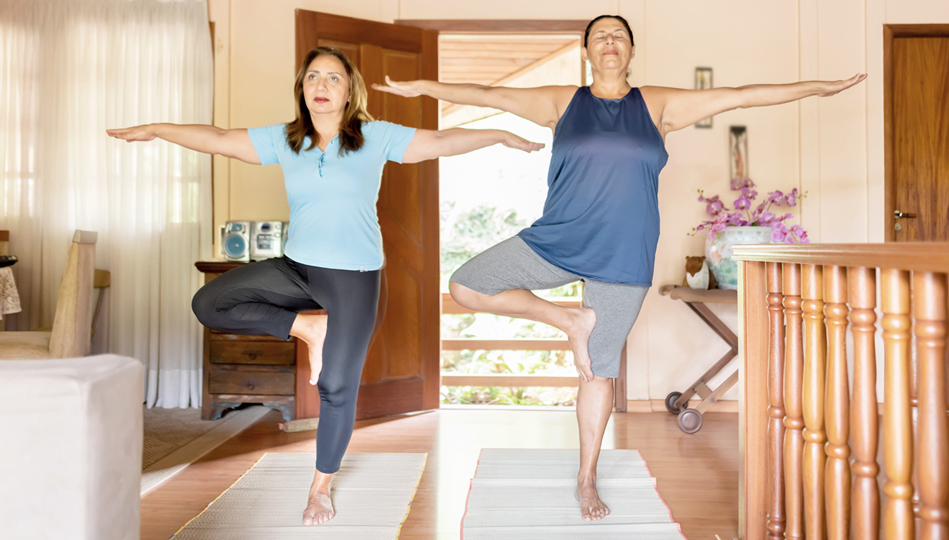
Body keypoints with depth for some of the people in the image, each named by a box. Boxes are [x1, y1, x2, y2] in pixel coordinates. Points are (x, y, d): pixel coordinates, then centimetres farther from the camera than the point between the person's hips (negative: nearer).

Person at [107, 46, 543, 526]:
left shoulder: (376, 138, -2)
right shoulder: (283, 140, 5)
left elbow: (441, 142, 0)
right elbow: (219, 139, 7)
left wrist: (504, 136, 0)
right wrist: (155, 129, 5)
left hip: (355, 277, -3)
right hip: (296, 268, 3)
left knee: (336, 387, 2)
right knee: (208, 304, -8)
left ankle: (322, 486, 26)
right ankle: (308, 326, 2)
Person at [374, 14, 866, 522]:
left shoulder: (657, 105, 5)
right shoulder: (563, 102, 5)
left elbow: (741, 96, 7)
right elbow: (492, 95, 5)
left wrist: (821, 86, 10)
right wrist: (423, 87, 4)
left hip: (622, 258, -1)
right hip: (556, 243, 1)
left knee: (601, 369, 5)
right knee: (464, 286, -8)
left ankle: (587, 479, 23)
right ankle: (571, 320, 5)